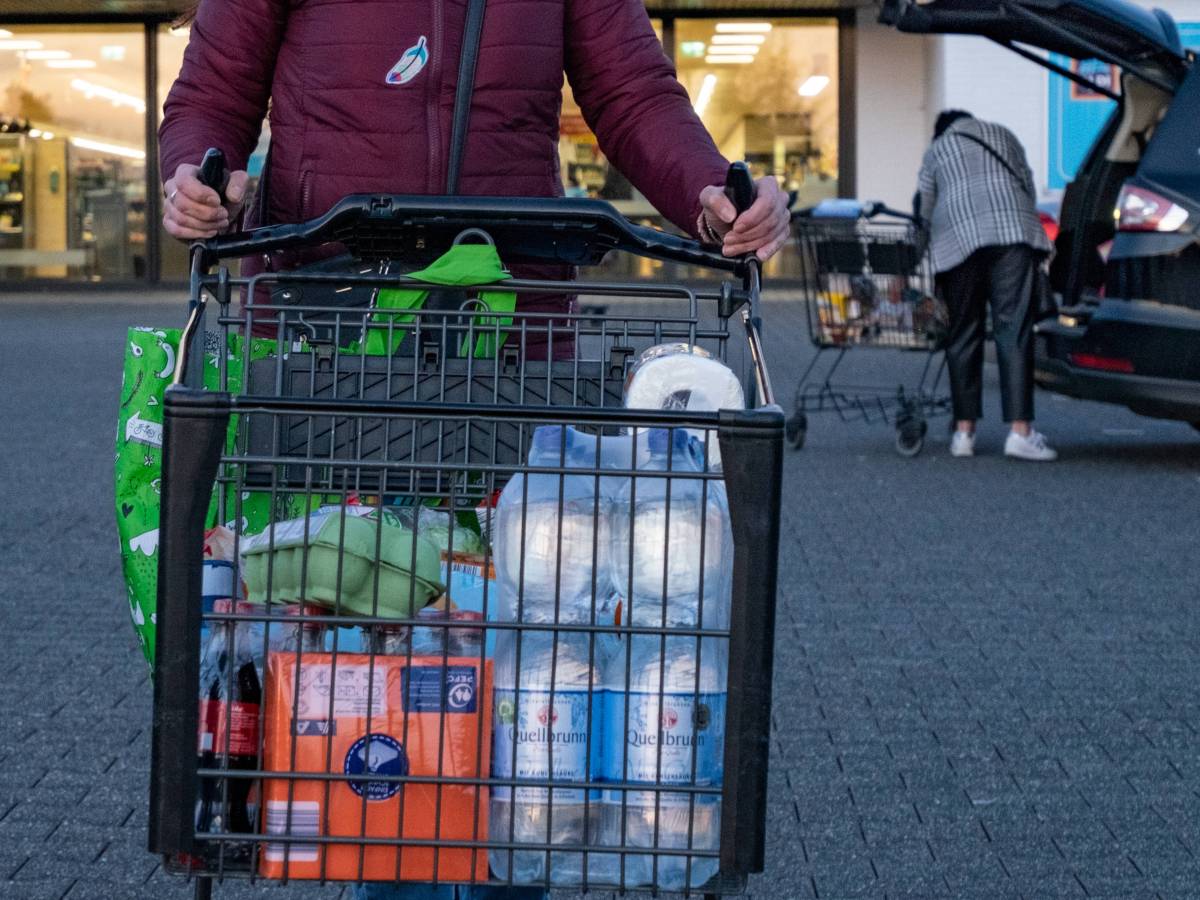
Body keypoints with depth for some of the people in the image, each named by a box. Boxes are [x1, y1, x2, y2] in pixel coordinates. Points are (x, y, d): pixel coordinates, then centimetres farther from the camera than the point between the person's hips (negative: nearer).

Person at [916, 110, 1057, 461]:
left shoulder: (936, 150, 25)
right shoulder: (1003, 135, 28)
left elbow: (924, 211, 20)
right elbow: (1028, 185, 22)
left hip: (958, 238, 0)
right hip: (1013, 233, 0)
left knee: (963, 335, 6)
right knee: (1014, 330, -6)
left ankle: (964, 431, 5)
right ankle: (1020, 430, -14)